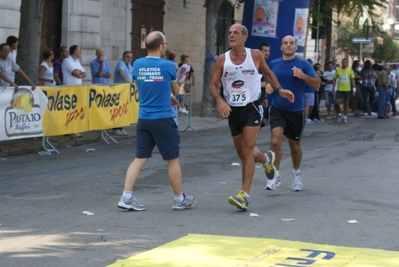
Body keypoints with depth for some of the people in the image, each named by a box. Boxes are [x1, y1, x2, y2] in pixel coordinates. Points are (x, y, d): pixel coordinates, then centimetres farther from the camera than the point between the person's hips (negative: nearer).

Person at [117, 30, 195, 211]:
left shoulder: (137, 65, 1)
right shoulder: (167, 66, -9)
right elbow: (175, 91, 7)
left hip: (143, 119, 4)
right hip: (163, 119, -4)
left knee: (140, 158, 9)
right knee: (173, 159, 8)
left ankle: (126, 198, 2)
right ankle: (180, 199, 19)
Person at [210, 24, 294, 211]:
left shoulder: (255, 55, -3)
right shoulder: (222, 60, -2)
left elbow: (267, 73, 15)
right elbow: (213, 85, -2)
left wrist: (279, 89, 5)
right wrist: (220, 101, -20)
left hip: (253, 107, -3)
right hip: (233, 110, 3)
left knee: (246, 151, -15)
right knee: (242, 154, 13)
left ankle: (244, 195, -13)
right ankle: (266, 159, 46)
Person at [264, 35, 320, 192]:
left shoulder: (304, 64, -2)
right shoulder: (273, 64, 5)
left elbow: (317, 84, -6)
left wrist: (303, 76, -22)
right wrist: (267, 85, -3)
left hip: (296, 111, 0)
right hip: (277, 109, 0)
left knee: (295, 146, 12)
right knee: (276, 140, -20)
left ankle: (296, 173, 36)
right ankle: (275, 175, -10)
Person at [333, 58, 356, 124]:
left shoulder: (350, 70, -1)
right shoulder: (338, 70, 2)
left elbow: (353, 80, 0)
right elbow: (335, 80, 6)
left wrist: (354, 89, -5)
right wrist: (333, 88, 1)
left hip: (347, 89, -1)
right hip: (339, 89, 1)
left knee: (346, 103, 5)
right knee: (336, 102, -7)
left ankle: (345, 117, 15)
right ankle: (339, 114, 14)